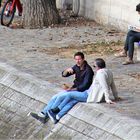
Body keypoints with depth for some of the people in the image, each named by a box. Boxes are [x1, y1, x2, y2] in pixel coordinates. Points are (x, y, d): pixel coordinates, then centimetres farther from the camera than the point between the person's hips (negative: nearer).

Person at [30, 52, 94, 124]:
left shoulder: (88, 70, -18)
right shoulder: (77, 67, 6)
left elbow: (85, 86, -22)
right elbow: (64, 75, 8)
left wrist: (72, 89, -19)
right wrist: (67, 70, -15)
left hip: (81, 91, -8)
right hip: (73, 89, 8)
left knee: (60, 97, -26)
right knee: (55, 97, -6)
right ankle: (43, 114, -8)